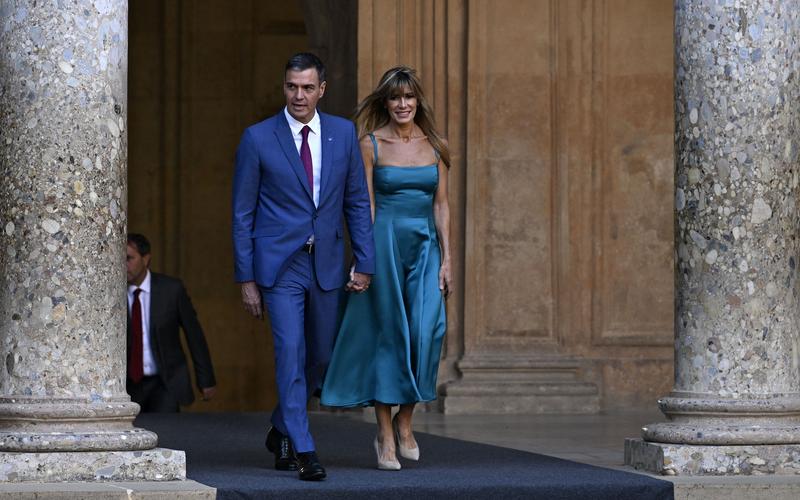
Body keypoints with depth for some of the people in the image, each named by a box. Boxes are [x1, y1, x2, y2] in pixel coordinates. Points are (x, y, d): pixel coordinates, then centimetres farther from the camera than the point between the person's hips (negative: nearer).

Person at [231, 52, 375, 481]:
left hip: (326, 265, 4)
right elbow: (243, 213, -1)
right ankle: (303, 450, -9)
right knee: (291, 353, -12)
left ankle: (281, 430, 32)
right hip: (280, 265, -4)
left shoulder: (344, 133, 5)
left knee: (320, 356, 11)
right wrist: (246, 278, -4)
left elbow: (357, 201, 10)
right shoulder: (258, 139, -4)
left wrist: (365, 262, 3)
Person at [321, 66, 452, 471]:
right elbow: (365, 205, -3)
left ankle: (405, 422, 8)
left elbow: (441, 206, 9)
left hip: (425, 246, 3)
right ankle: (385, 436, 5)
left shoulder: (434, 146, 9)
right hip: (385, 243, -3)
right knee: (387, 334, -2)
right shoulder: (371, 145, 0)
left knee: (427, 330, -10)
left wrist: (446, 259, 3)